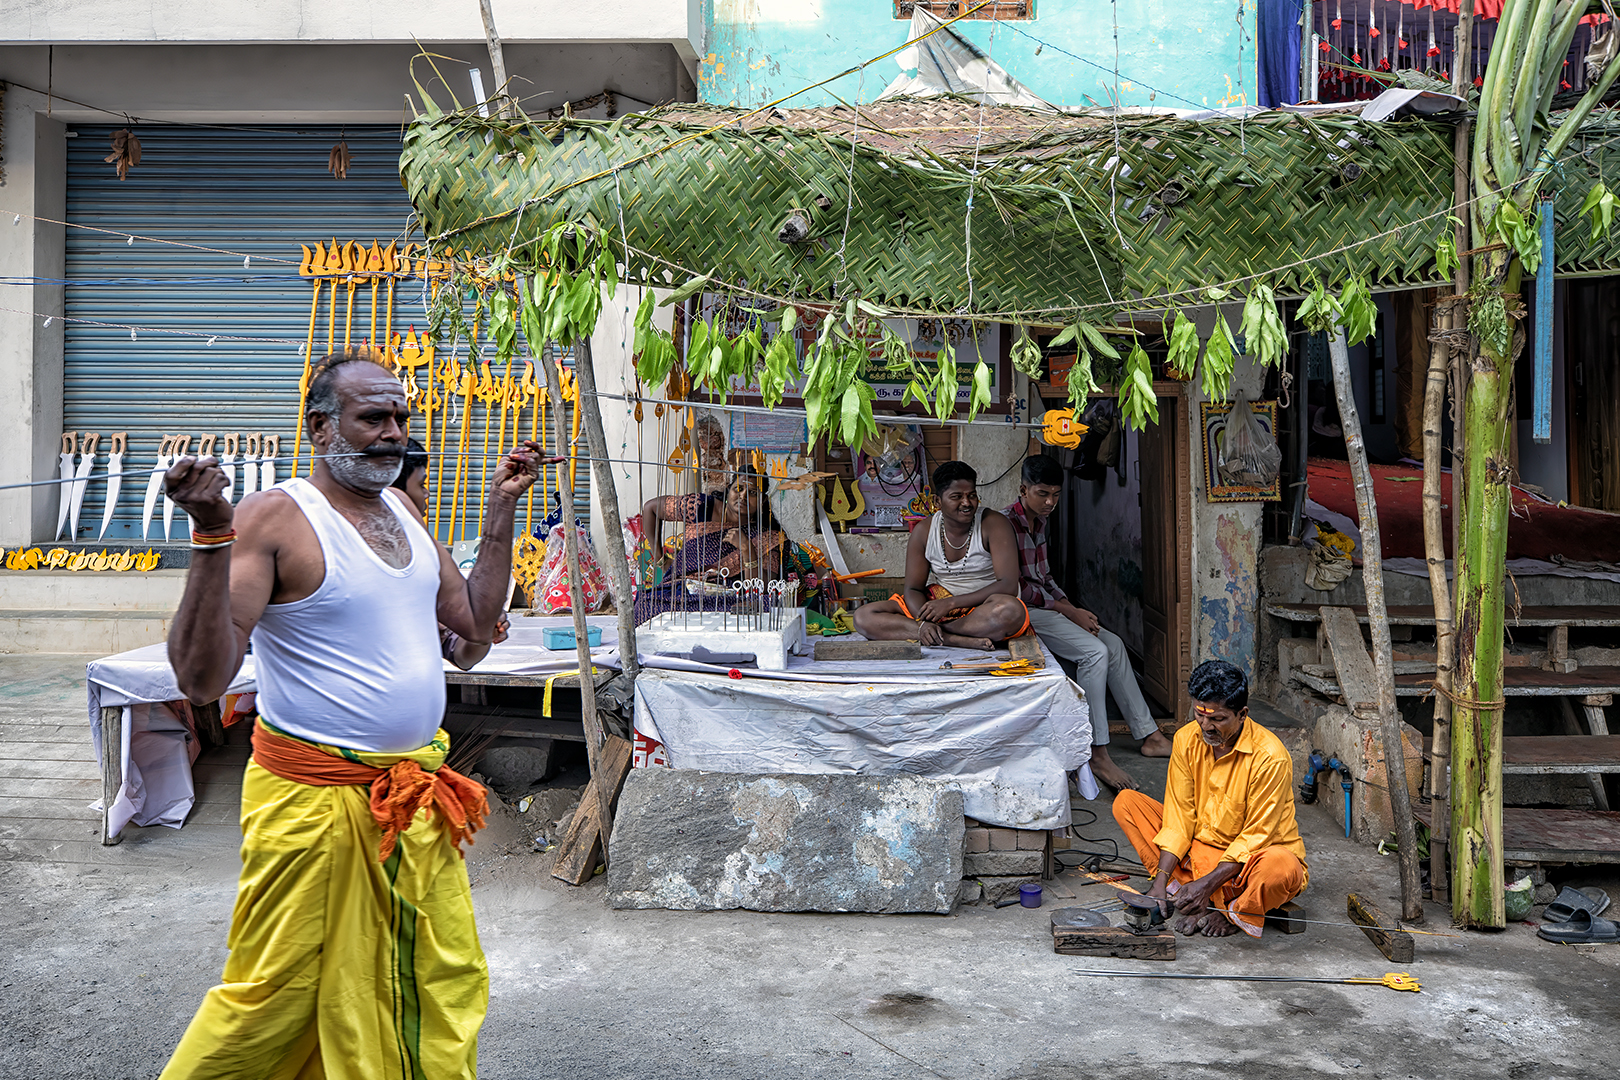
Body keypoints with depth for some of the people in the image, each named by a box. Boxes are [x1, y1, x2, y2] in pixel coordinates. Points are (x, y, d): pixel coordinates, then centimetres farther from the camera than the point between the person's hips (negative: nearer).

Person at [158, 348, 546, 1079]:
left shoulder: (401, 510, 9)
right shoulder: (276, 516, -14)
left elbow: (475, 619, 15)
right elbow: (201, 677, -21)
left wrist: (501, 508, 12)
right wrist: (212, 534, -30)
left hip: (419, 795, 7)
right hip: (314, 798, -6)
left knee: (446, 984, 14)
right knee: (274, 999, 7)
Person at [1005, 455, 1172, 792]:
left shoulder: (1039, 522, 13)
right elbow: (1016, 588, -20)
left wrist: (1072, 607, 2)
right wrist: (1068, 611, -16)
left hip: (1045, 605, 9)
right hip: (1023, 612, -9)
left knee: (1113, 644, 2)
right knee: (1094, 651, -23)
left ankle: (1149, 735, 8)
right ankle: (1097, 752, -20)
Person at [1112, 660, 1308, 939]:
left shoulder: (1269, 756, -24)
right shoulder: (1186, 739, -9)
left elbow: (1255, 837, -21)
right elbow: (1179, 816, -6)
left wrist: (1206, 883, -28)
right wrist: (1160, 881, -16)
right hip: (1200, 850, 5)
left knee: (1283, 868, -40)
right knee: (1126, 802, -9)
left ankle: (1230, 914, -7)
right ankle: (1201, 903, -15)